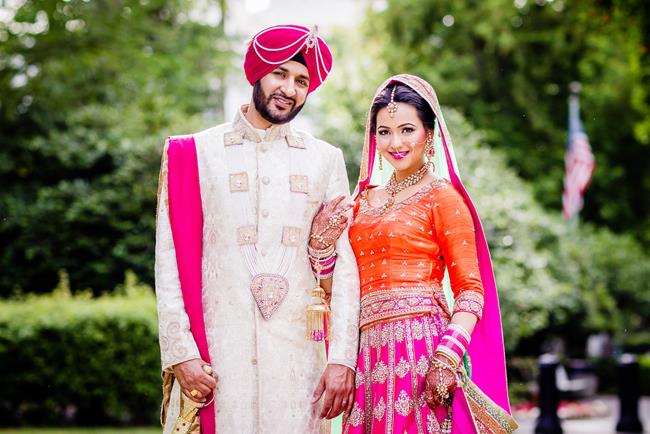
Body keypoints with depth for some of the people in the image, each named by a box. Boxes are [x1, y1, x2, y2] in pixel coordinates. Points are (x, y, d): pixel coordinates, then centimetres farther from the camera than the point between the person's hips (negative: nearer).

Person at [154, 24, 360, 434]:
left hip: (298, 353, 2)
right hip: (216, 351, -1)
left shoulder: (325, 160, 11)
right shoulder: (195, 154, 6)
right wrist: (181, 353, -8)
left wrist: (342, 358, -3)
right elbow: (171, 260, 2)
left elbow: (344, 265, 6)